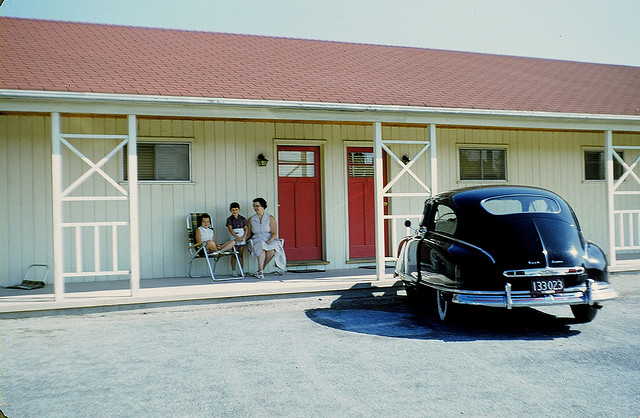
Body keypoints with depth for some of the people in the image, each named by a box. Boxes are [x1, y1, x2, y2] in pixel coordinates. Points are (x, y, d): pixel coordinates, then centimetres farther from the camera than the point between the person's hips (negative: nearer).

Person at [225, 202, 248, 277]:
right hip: (234, 239, -2)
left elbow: (246, 228, 5)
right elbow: (230, 229, -8)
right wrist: (237, 237, -16)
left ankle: (242, 270, 8)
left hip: (242, 239, 2)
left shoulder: (243, 219, 7)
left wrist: (243, 237, -11)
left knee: (240, 255, 5)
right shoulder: (229, 219, 0)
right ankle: (233, 270, 5)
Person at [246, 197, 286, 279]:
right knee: (262, 247, -36)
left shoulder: (270, 218, 5)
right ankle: (261, 271, -37)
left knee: (271, 250, -36)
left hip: (270, 240, -1)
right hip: (257, 241, 1)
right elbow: (248, 234, 16)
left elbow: (274, 233, -1)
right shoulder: (251, 219, 14)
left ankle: (260, 269, -22)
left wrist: (268, 241, -18)